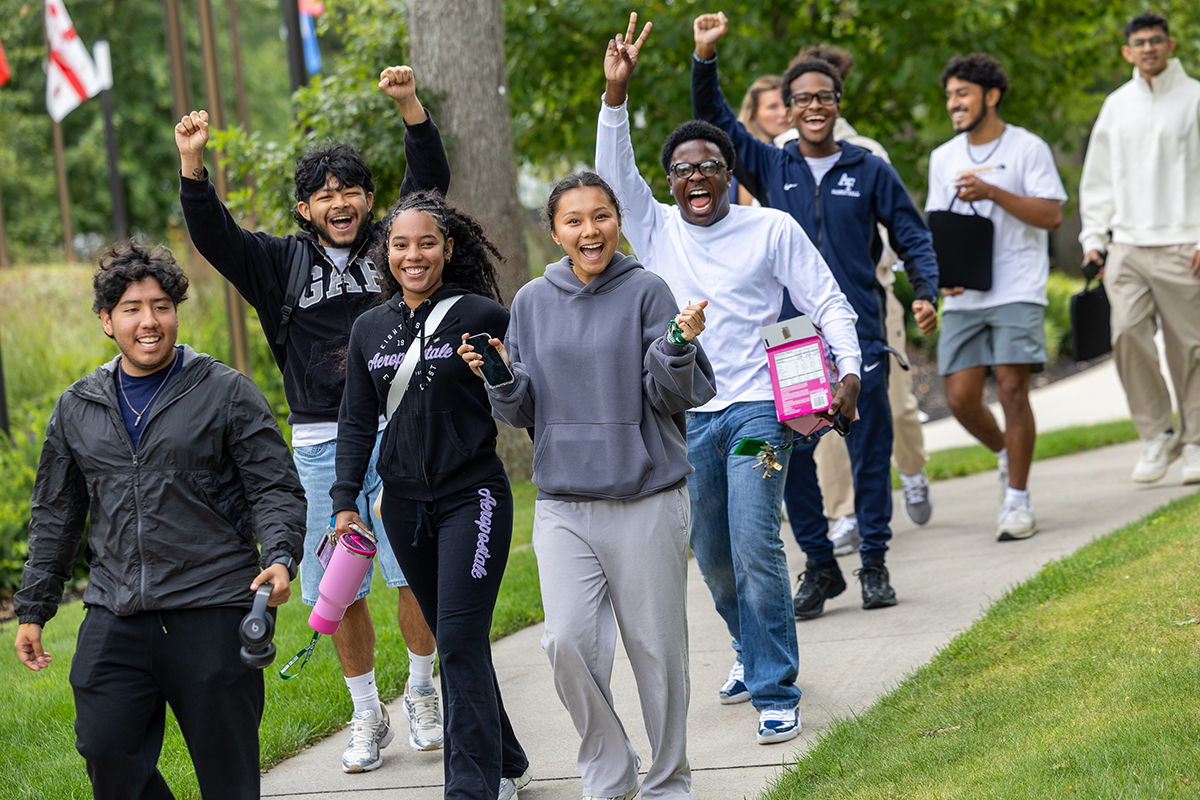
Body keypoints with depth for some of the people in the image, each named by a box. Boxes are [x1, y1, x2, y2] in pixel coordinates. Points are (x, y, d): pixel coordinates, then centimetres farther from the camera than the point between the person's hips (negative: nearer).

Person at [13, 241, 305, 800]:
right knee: (107, 752, -7)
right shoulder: (77, 408, 13)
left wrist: (280, 557, -19)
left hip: (213, 612, -3)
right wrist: (33, 608, 19)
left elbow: (276, 489, 0)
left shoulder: (227, 393, 2)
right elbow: (55, 515, 21)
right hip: (115, 619, 3)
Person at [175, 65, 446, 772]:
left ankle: (422, 693, 13)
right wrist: (193, 163, -15)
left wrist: (411, 106, -14)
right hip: (320, 443, 2)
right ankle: (368, 715, 18)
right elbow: (213, 235, 0)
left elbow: (431, 181, -2)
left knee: (414, 573, -9)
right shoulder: (284, 263, 10)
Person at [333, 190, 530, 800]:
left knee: (462, 640, -12)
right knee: (450, 637, 12)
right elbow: (356, 421, 10)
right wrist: (346, 501, 4)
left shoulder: (481, 316, -6)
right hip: (405, 504, 5)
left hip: (473, 497, -5)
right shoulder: (371, 328, 8)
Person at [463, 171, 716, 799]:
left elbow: (674, 396, -4)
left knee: (655, 647, 3)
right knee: (568, 641, -10)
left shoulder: (646, 292, -2)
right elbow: (522, 412, 12)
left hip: (646, 499, -2)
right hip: (563, 505, 2)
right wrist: (499, 377, -7)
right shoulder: (532, 301, 8)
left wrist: (678, 348, -23)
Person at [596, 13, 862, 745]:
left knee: (755, 545, -16)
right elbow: (614, 173, -7)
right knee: (712, 556, 12)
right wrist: (616, 94, -20)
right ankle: (753, 653, 36)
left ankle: (776, 693, -10)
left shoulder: (771, 229, 0)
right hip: (685, 416, 4)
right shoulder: (656, 230, 7)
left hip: (757, 408, -4)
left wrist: (849, 368, -14)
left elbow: (827, 302, 1)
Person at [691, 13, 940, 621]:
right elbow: (714, 121, 9)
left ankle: (874, 564, 12)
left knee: (869, 451, 1)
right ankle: (819, 566, 12)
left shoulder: (870, 171, 7)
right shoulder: (773, 167, 10)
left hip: (859, 336, -1)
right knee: (790, 453, 0)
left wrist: (926, 294, -6)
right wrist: (705, 57, -4)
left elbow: (913, 237, 10)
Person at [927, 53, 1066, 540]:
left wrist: (992, 192, -17)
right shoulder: (943, 158, 14)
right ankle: (1006, 455, 29)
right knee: (960, 397, -2)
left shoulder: (1027, 148, -1)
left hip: (1017, 291, -5)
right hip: (964, 298, 5)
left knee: (1012, 388, -12)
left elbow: (1051, 215, -7)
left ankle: (1018, 503, -3)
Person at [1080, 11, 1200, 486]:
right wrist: (1094, 237, 9)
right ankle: (1156, 434, 2)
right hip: (1127, 246, 3)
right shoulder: (1117, 105, 13)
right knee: (1127, 333, -11)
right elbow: (1098, 178, 18)